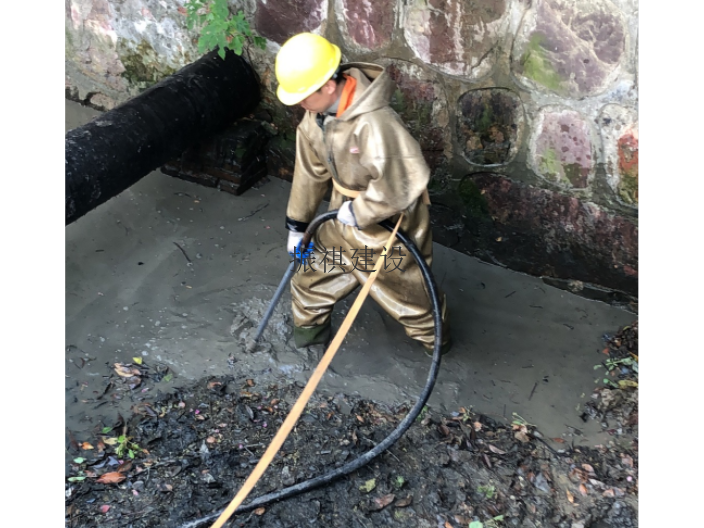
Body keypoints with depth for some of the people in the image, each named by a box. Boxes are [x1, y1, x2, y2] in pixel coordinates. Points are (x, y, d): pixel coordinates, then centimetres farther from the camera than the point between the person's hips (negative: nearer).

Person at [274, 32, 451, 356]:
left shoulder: (375, 123, -38)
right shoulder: (317, 114, -9)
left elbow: (403, 184, -38)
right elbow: (310, 171, 3)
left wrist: (359, 212, -24)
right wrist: (297, 225, 10)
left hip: (386, 224, -7)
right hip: (345, 218, 8)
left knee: (407, 289, 14)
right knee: (313, 276, 21)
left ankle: (435, 340, 44)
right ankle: (309, 328, 49)